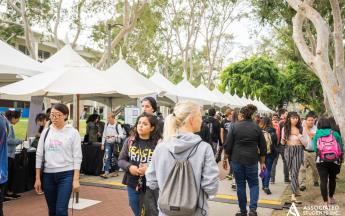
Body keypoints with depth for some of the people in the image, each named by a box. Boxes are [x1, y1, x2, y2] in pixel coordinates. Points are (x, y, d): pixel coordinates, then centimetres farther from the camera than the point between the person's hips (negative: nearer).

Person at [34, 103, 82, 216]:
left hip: (66, 174, -4)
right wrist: (37, 178, 6)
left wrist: (76, 179, -11)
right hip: (48, 175, 4)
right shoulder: (46, 131, 6)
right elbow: (39, 155, 9)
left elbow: (77, 157, -6)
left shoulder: (73, 132, -4)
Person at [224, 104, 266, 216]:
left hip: (237, 159, -1)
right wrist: (262, 162, 13)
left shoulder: (235, 126, -5)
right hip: (252, 160, 1)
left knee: (240, 185, 9)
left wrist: (225, 159, 6)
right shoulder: (256, 127, 1)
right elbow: (263, 147, 5)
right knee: (254, 184, 13)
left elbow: (228, 145, -5)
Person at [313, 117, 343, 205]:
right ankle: (331, 197, 39)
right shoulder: (335, 133, 3)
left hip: (321, 161, -2)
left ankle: (326, 202, -2)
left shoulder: (316, 135, 3)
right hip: (334, 160, 2)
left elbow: (315, 148, 2)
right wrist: (340, 160, 16)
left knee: (323, 180, -1)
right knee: (332, 179, 20)